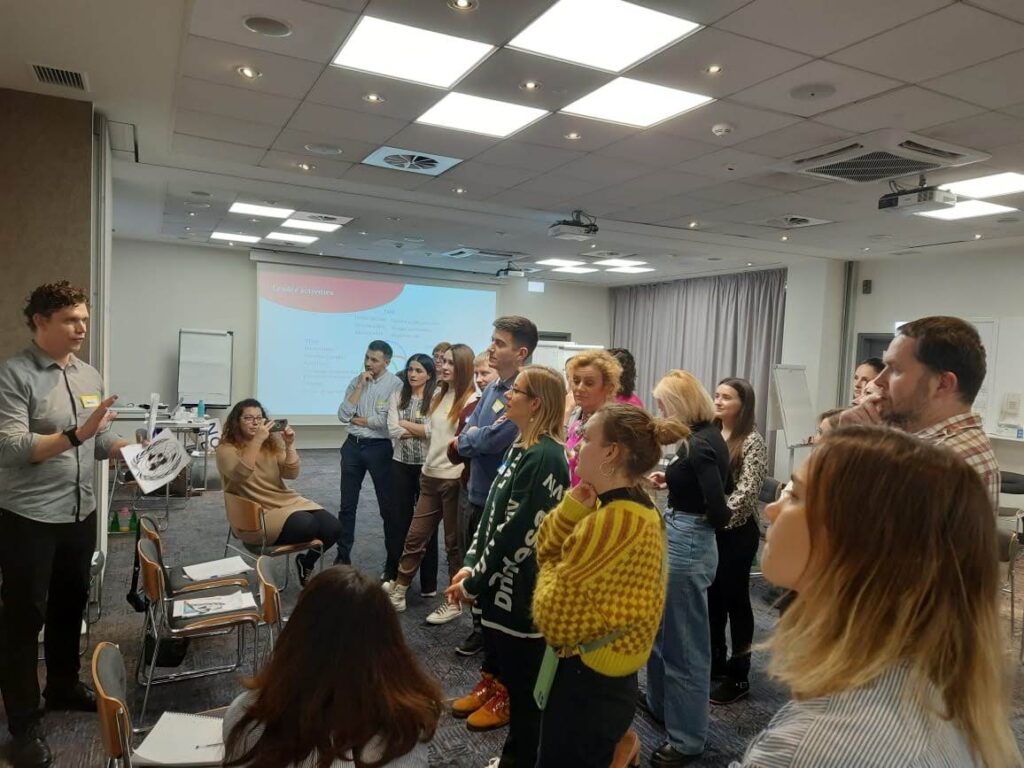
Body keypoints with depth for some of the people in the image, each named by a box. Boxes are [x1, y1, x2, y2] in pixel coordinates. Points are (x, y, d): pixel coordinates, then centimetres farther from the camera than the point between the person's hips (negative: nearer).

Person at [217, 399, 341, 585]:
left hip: (287, 501, 6)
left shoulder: (271, 443, 11)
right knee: (306, 524, -33)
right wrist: (257, 441, -30)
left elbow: (291, 474, 1)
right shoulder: (226, 449, -5)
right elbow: (240, 474, -25)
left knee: (333, 527, -14)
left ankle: (307, 562, 15)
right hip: (257, 514, -6)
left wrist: (289, 445, -14)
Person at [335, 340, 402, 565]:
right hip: (352, 445, 5)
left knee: (388, 505, 6)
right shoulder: (356, 381, 6)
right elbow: (342, 415, -3)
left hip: (379, 447, -5)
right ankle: (343, 554, 23)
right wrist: (360, 386, -9)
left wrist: (357, 420, -4)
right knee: (347, 505, 11)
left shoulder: (395, 384, -10)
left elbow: (387, 422, -18)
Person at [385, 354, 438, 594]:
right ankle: (392, 573, 27)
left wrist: (405, 423, -9)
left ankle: (429, 581, 17)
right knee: (399, 518, 11)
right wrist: (421, 430, -12)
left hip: (427, 466, -3)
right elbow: (393, 430, -7)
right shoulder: (398, 396, 3)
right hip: (401, 464, 3)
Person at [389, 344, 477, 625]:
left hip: (455, 480, -7)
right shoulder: (439, 396, 11)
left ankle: (454, 602, 21)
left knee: (454, 543, 7)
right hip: (431, 476, 7)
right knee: (415, 537, 13)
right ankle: (398, 592, 25)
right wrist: (429, 466, 14)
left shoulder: (472, 401, -14)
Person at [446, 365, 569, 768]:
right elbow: (492, 514, 13)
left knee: (525, 689, 9)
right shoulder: (522, 447, 10)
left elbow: (516, 532, -22)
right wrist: (471, 564, 6)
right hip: (505, 588, 9)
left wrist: (474, 582, -14)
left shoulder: (544, 457, -21)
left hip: (523, 594, -9)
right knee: (513, 681, 22)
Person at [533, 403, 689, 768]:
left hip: (586, 685, -9)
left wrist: (550, 570, -5)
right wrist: (572, 506, -11)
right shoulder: (637, 508, 3)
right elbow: (546, 547, 6)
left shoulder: (613, 521, -28)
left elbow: (553, 619, -23)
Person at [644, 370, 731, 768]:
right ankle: (660, 702, 45)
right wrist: (672, 480, 10)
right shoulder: (711, 436, 6)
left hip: (687, 544, -10)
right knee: (661, 627, 25)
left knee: (685, 642, 5)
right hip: (682, 540, 10)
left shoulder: (699, 445, -23)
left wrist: (711, 520, -4)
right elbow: (719, 484, 18)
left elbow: (719, 509, -26)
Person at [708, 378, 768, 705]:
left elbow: (746, 491, -18)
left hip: (737, 531, -6)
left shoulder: (752, 441, -11)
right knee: (712, 596, 15)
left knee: (735, 599, 5)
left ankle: (739, 675, 18)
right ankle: (716, 661, 32)